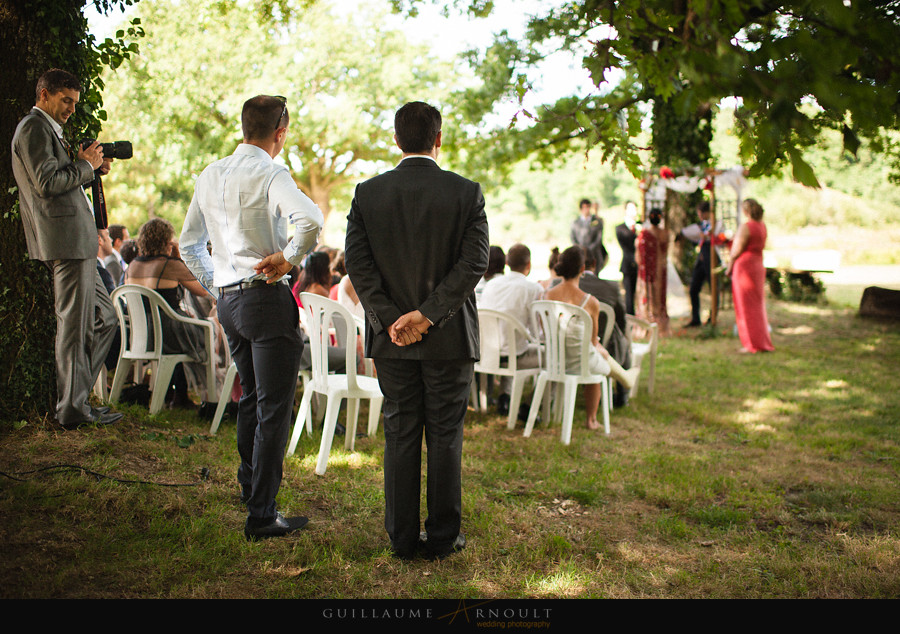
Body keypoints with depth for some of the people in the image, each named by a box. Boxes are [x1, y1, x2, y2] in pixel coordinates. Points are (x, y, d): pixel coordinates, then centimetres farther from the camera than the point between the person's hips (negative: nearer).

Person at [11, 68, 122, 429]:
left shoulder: (47, 130, 25)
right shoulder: (34, 129, -8)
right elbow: (47, 183, -19)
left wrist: (91, 169, 11)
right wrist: (85, 165, -8)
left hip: (74, 243, 11)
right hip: (66, 240, -11)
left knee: (104, 319, 14)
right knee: (74, 325, -6)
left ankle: (75, 396, 18)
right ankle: (73, 410, 1)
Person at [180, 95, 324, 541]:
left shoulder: (209, 176, 11)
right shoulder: (270, 174, -13)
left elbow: (189, 243, 19)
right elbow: (310, 219, -32)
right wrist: (289, 257, -17)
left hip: (227, 300, 8)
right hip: (267, 298, -8)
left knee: (251, 397, 24)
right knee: (274, 408, -3)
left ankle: (249, 484, 41)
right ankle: (262, 515, -2)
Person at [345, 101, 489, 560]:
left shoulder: (367, 193, -1)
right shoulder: (467, 193, -5)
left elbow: (357, 263, -6)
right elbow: (474, 263, -12)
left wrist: (389, 319, -7)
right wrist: (428, 314, -12)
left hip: (390, 336, 2)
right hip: (450, 337, -2)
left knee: (399, 435, 10)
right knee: (445, 435, 8)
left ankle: (402, 538, 16)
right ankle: (443, 537, 14)